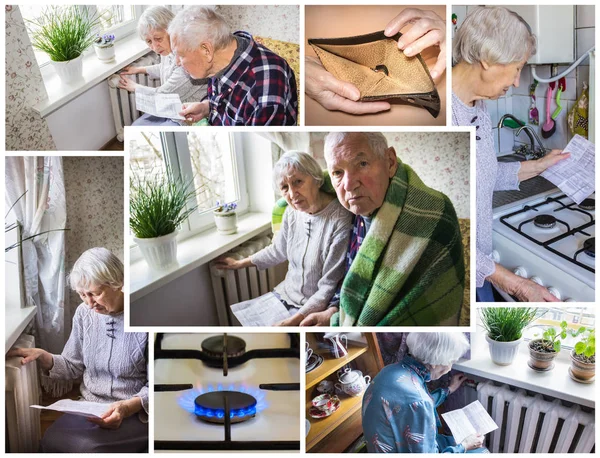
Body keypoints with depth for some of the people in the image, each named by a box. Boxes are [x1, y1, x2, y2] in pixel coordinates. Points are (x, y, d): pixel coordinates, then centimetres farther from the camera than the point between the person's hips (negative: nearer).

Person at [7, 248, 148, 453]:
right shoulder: (84, 313, 0)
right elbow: (74, 367, 10)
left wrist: (128, 407, -28)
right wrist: (43, 357, -7)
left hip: (136, 412, -4)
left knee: (85, 446, -28)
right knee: (52, 440, -23)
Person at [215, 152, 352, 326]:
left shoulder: (340, 221, -25)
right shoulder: (292, 212, -3)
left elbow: (330, 288, -21)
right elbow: (278, 250, 17)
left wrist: (292, 322, -22)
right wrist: (240, 263, 27)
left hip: (315, 309, -7)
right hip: (286, 294, 7)